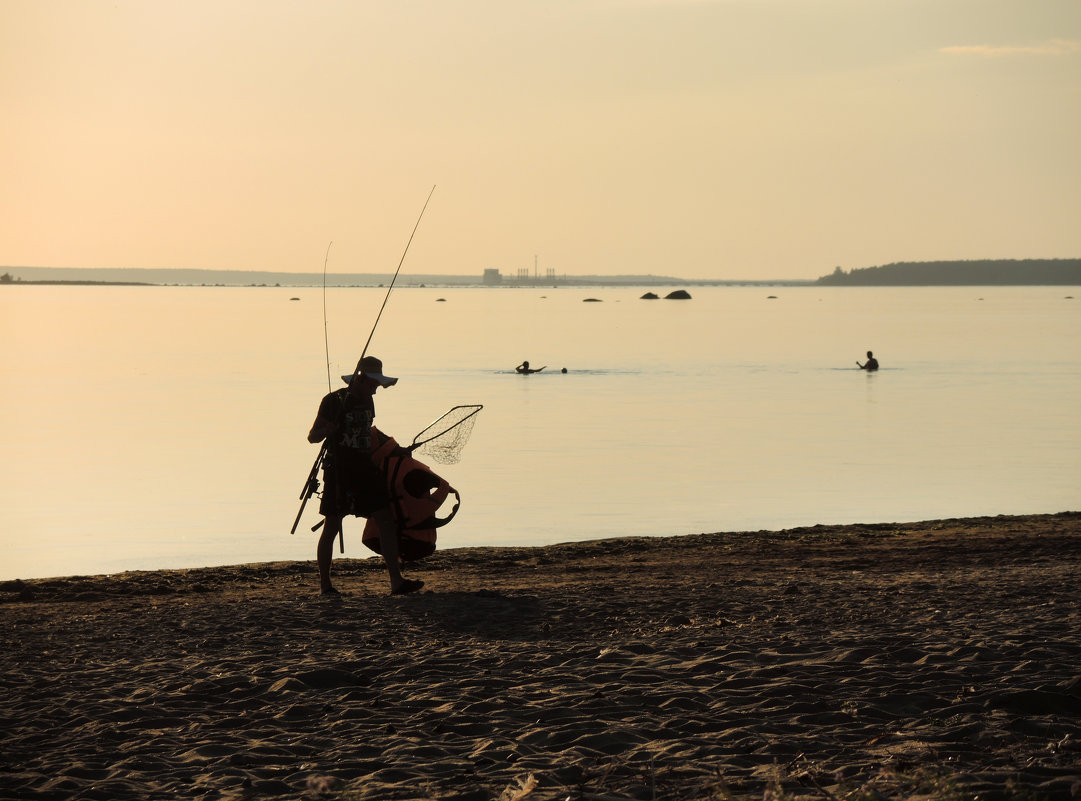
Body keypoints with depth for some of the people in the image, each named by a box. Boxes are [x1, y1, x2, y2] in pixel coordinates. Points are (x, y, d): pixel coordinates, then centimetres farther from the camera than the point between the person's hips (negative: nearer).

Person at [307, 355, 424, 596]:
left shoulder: (367, 400, 11)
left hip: (365, 468, 6)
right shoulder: (334, 401, -9)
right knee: (331, 527, 0)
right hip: (338, 471, -6)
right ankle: (324, 584, 13)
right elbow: (312, 436, -8)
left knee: (387, 522, -5)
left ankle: (396, 581, -8)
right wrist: (326, 430, -28)